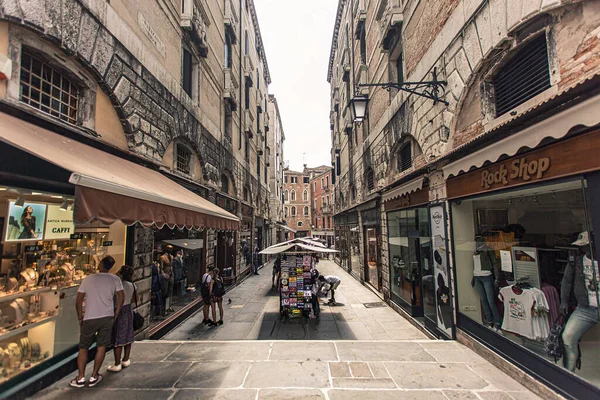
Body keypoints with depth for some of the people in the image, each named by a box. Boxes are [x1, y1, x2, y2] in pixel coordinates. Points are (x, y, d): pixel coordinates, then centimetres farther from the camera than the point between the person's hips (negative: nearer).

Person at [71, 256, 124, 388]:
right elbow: (121, 297, -6)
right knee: (101, 347, 10)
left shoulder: (88, 279, -1)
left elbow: (78, 301, -1)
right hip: (107, 317, 0)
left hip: (89, 318, 0)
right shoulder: (115, 279, -1)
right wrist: (116, 314, 5)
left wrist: (80, 317, 10)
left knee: (83, 348, 15)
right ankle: (94, 377, 17)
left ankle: (80, 378, 15)